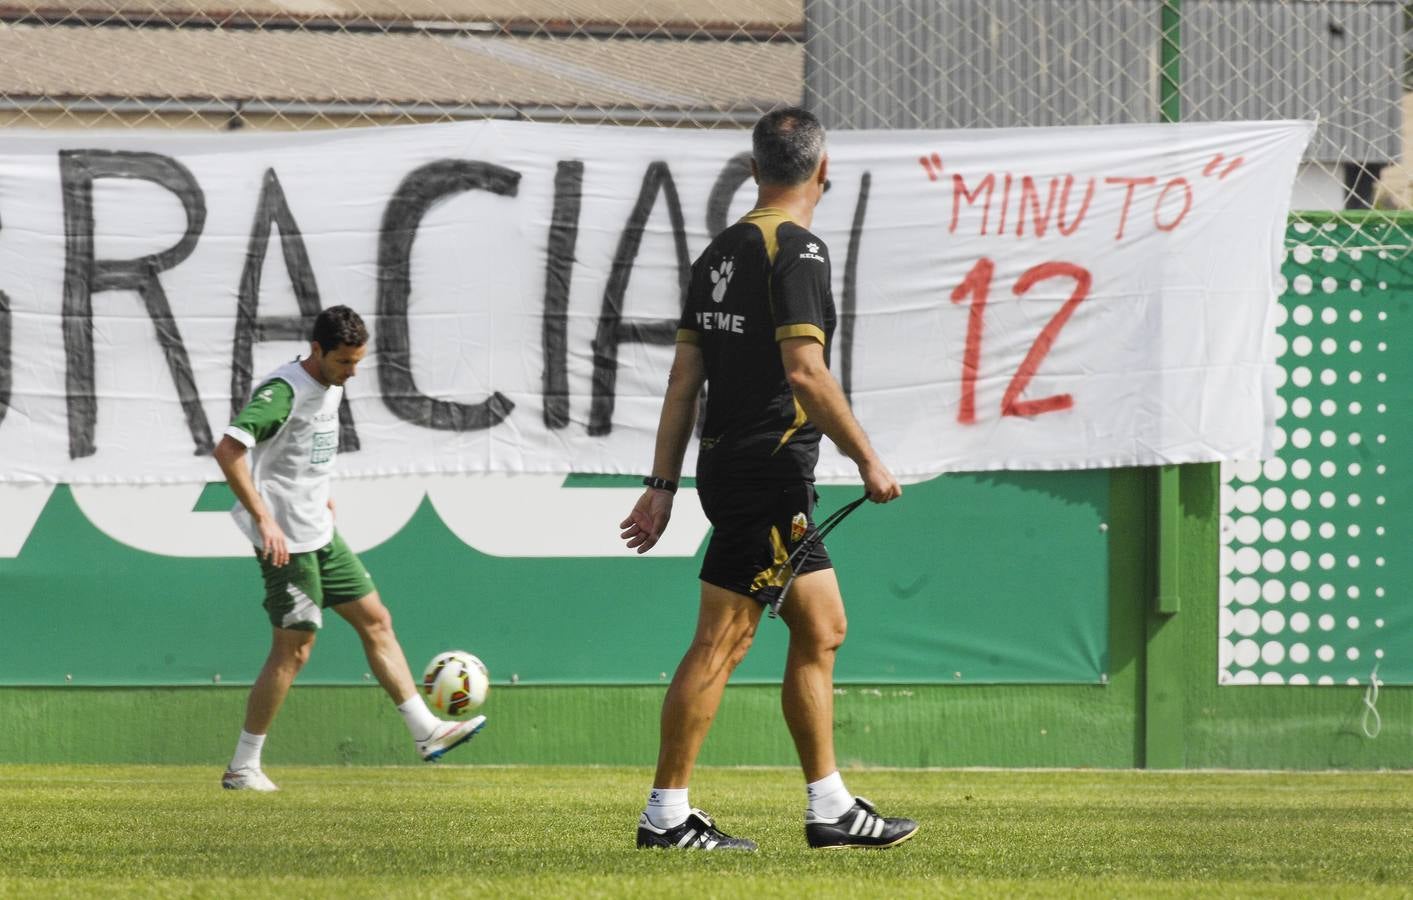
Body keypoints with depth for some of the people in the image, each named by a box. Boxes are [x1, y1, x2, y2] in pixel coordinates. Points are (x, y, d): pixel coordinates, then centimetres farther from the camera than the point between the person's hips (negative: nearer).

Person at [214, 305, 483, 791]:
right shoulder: (283, 390, -20)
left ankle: (426, 731, 17)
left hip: (320, 533, 9)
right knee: (293, 650, -5)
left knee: (375, 621, 11)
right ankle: (242, 768, 2)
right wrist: (264, 519, -33)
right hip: (287, 541, -9)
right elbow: (228, 450, -31)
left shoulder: (331, 386, 9)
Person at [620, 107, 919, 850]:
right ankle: (666, 813, -4)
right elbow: (805, 372, -21)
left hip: (727, 463, 9)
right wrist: (867, 460, -14)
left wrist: (662, 485, 14)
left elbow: (684, 378, 13)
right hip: (768, 471, -9)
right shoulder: (795, 251, -13)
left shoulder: (722, 252, 13)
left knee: (821, 629, 13)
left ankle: (830, 808, 16)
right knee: (720, 641, -6)